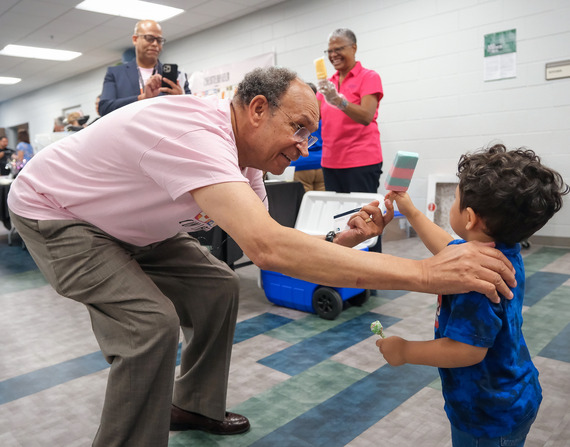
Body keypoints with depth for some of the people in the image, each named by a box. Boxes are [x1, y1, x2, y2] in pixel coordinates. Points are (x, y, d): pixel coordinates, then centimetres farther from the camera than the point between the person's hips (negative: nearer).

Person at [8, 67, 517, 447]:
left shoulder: (245, 162, -8)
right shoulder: (196, 133, -37)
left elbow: (268, 244, -4)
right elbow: (267, 246, -51)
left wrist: (346, 237, -21)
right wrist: (423, 273, -48)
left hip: (126, 227, 8)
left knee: (218, 287, 3)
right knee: (152, 324, -24)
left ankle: (193, 406, 22)